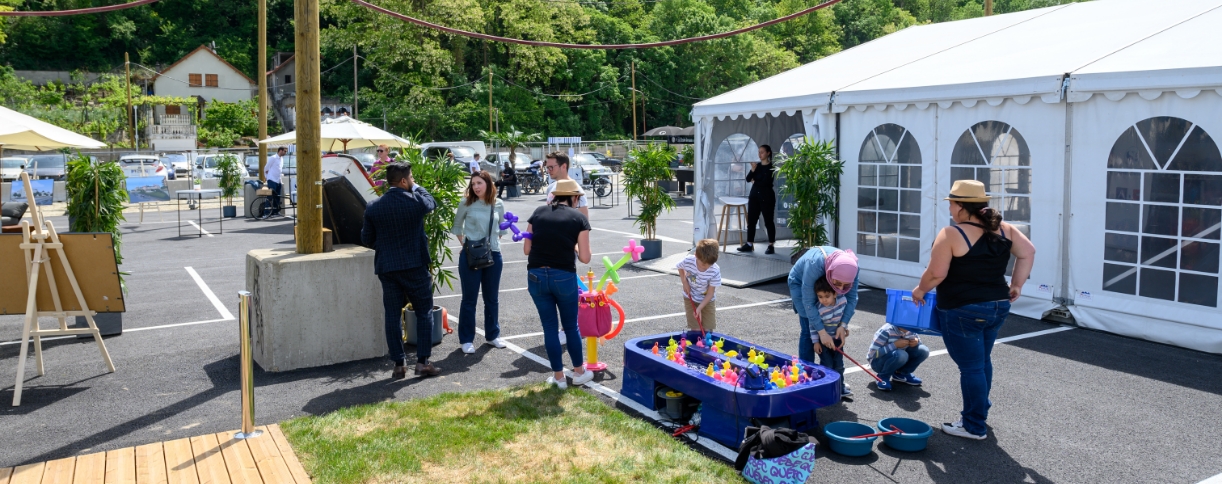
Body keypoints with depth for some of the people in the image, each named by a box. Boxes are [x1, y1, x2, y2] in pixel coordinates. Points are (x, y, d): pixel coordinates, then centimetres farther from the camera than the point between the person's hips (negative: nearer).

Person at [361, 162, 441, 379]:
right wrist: (417, 188, 23)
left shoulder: (373, 207, -1)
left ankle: (398, 364, 11)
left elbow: (366, 239, 6)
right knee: (424, 312, 9)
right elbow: (431, 203, 13)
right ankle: (422, 361, 6)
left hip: (386, 268, 3)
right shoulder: (416, 201, -10)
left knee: (392, 316, 8)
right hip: (415, 266, -3)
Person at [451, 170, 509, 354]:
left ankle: (492, 335, 28)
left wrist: (494, 241, 7)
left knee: (492, 298, 14)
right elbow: (457, 226, 9)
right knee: (469, 299, 4)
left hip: (493, 255, 3)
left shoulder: (498, 205, 1)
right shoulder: (466, 204, -5)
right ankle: (467, 339, 13)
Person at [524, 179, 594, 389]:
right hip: (564, 276, -2)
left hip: (536, 275, 2)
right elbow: (585, 258, -2)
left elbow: (526, 249, 7)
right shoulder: (579, 217, 0)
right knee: (571, 325, 16)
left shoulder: (538, 212, 7)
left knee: (550, 326, 14)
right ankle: (579, 372, 30)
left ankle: (558, 376, 21)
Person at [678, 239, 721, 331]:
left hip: (707, 300, 0)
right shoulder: (688, 261, -26)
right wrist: (684, 282, -12)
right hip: (690, 298, 0)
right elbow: (680, 267, 1)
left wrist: (699, 308, -26)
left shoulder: (715, 271, -29)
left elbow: (710, 293, -20)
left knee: (708, 330, 0)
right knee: (696, 330, -5)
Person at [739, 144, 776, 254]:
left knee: (768, 221, -1)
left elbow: (766, 182, -15)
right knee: (751, 220, 6)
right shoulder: (757, 165, 11)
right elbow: (748, 179, 2)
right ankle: (749, 245, 13)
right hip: (754, 195, 6)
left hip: (766, 196, -6)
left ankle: (771, 246, 4)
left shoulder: (771, 167, -6)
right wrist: (753, 169, -14)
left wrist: (755, 181, 1)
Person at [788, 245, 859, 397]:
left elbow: (852, 298, -20)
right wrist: (822, 332, -36)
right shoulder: (814, 264, -44)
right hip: (800, 282, -4)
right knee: (809, 330, -12)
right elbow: (808, 302, -36)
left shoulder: (850, 265, -31)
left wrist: (843, 325, -28)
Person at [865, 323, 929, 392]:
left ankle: (901, 373, 6)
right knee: (900, 355, -37)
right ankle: (883, 377, -12)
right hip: (878, 361, -7)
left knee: (923, 350, -11)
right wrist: (895, 345, -34)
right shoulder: (886, 331, -27)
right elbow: (872, 353, -30)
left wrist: (916, 341, -15)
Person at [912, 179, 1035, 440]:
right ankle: (979, 411, 35)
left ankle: (974, 426, 10)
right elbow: (1028, 253, 3)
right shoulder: (1003, 229, 3)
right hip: (998, 307, 7)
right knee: (983, 360, 21)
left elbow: (936, 273, -17)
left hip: (963, 311, -7)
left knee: (971, 367, 1)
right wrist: (1016, 285, 9)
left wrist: (920, 290, 0)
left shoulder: (951, 234, -16)